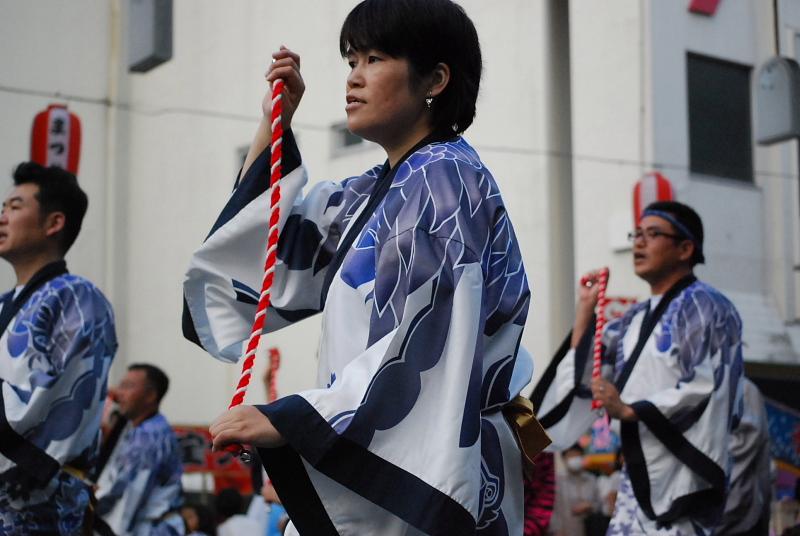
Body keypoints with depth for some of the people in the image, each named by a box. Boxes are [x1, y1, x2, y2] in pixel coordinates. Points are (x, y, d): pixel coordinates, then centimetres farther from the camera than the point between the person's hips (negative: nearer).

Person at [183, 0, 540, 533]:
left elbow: (419, 351, -20)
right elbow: (257, 251, 20)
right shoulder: (373, 193, 16)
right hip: (369, 460, 8)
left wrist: (286, 420, -21)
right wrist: (274, 125, 15)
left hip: (423, 471, -8)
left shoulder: (445, 179, -11)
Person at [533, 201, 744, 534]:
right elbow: (584, 380, 17)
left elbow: (705, 388, -16)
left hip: (684, 480, -8)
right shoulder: (635, 319, 18)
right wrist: (586, 308, 13)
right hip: (639, 480, 8)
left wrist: (630, 410, -15)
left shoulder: (702, 306, -6)